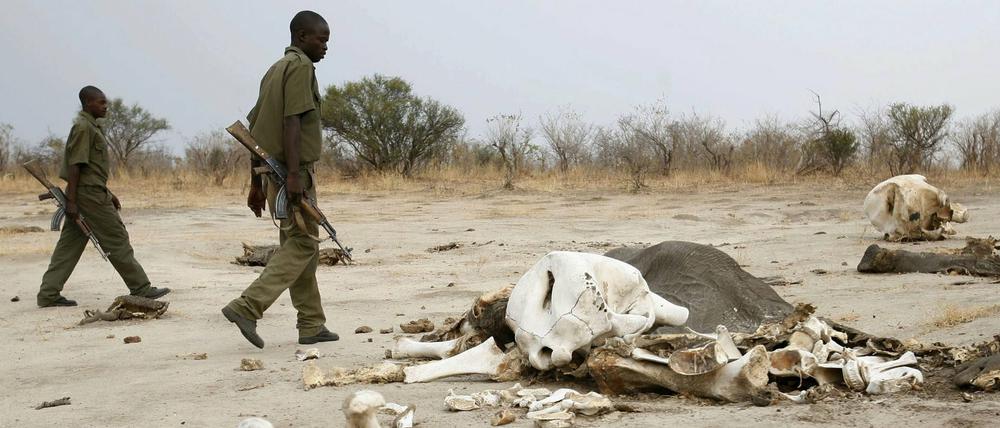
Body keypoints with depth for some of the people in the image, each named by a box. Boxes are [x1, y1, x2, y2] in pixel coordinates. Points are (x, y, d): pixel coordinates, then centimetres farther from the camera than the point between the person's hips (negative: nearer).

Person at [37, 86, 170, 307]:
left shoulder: (92, 126, 18)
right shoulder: (83, 127, -13)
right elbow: (75, 165, -18)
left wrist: (108, 193, 24)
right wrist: (71, 201, -21)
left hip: (94, 191, 10)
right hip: (89, 194, -10)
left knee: (69, 244, 8)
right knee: (117, 239, -3)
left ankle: (48, 294, 9)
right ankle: (141, 288, 3)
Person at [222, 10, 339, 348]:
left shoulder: (275, 70, 19)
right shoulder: (300, 67, -9)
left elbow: (256, 128, 20)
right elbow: (291, 122, -21)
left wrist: (256, 183, 21)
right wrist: (294, 175, -26)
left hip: (272, 169, 10)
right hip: (293, 171, -10)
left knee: (298, 245, 12)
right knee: (303, 244, -8)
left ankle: (312, 326, 14)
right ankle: (248, 306, -17)